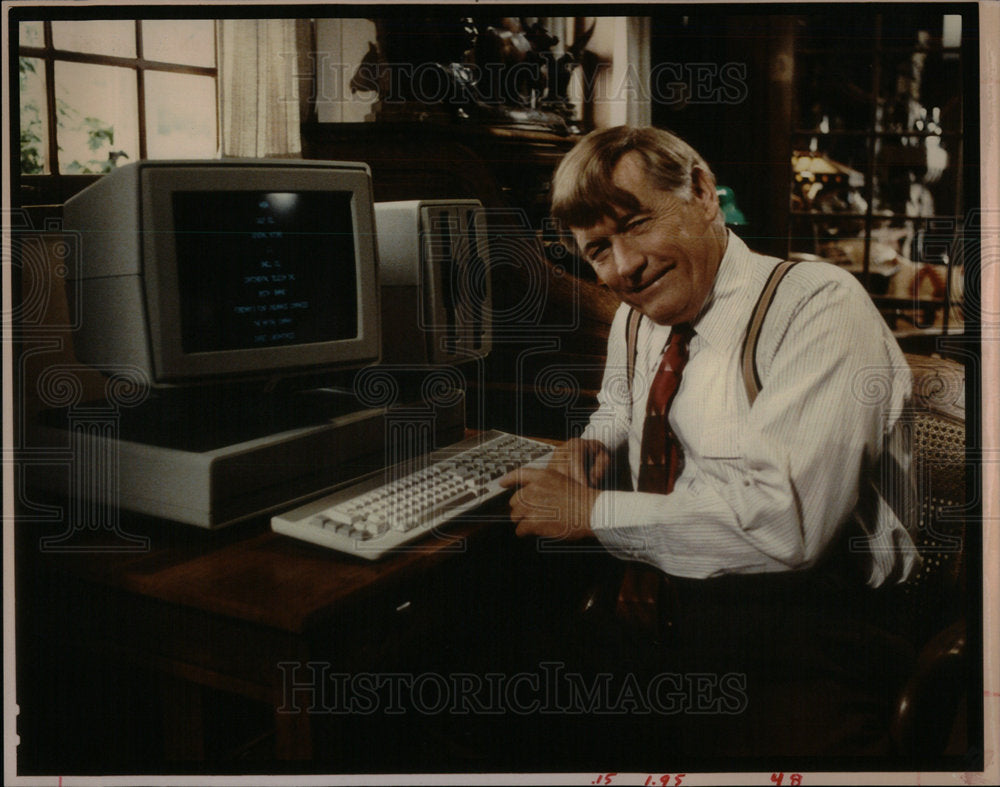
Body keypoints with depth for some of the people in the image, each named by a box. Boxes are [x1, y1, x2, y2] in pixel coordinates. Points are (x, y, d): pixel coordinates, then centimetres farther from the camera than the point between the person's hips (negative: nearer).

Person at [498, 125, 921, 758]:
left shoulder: (818, 304, -14)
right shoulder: (635, 317, 10)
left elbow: (783, 522, -26)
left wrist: (593, 511, -17)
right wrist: (596, 443, 8)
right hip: (661, 605, 7)